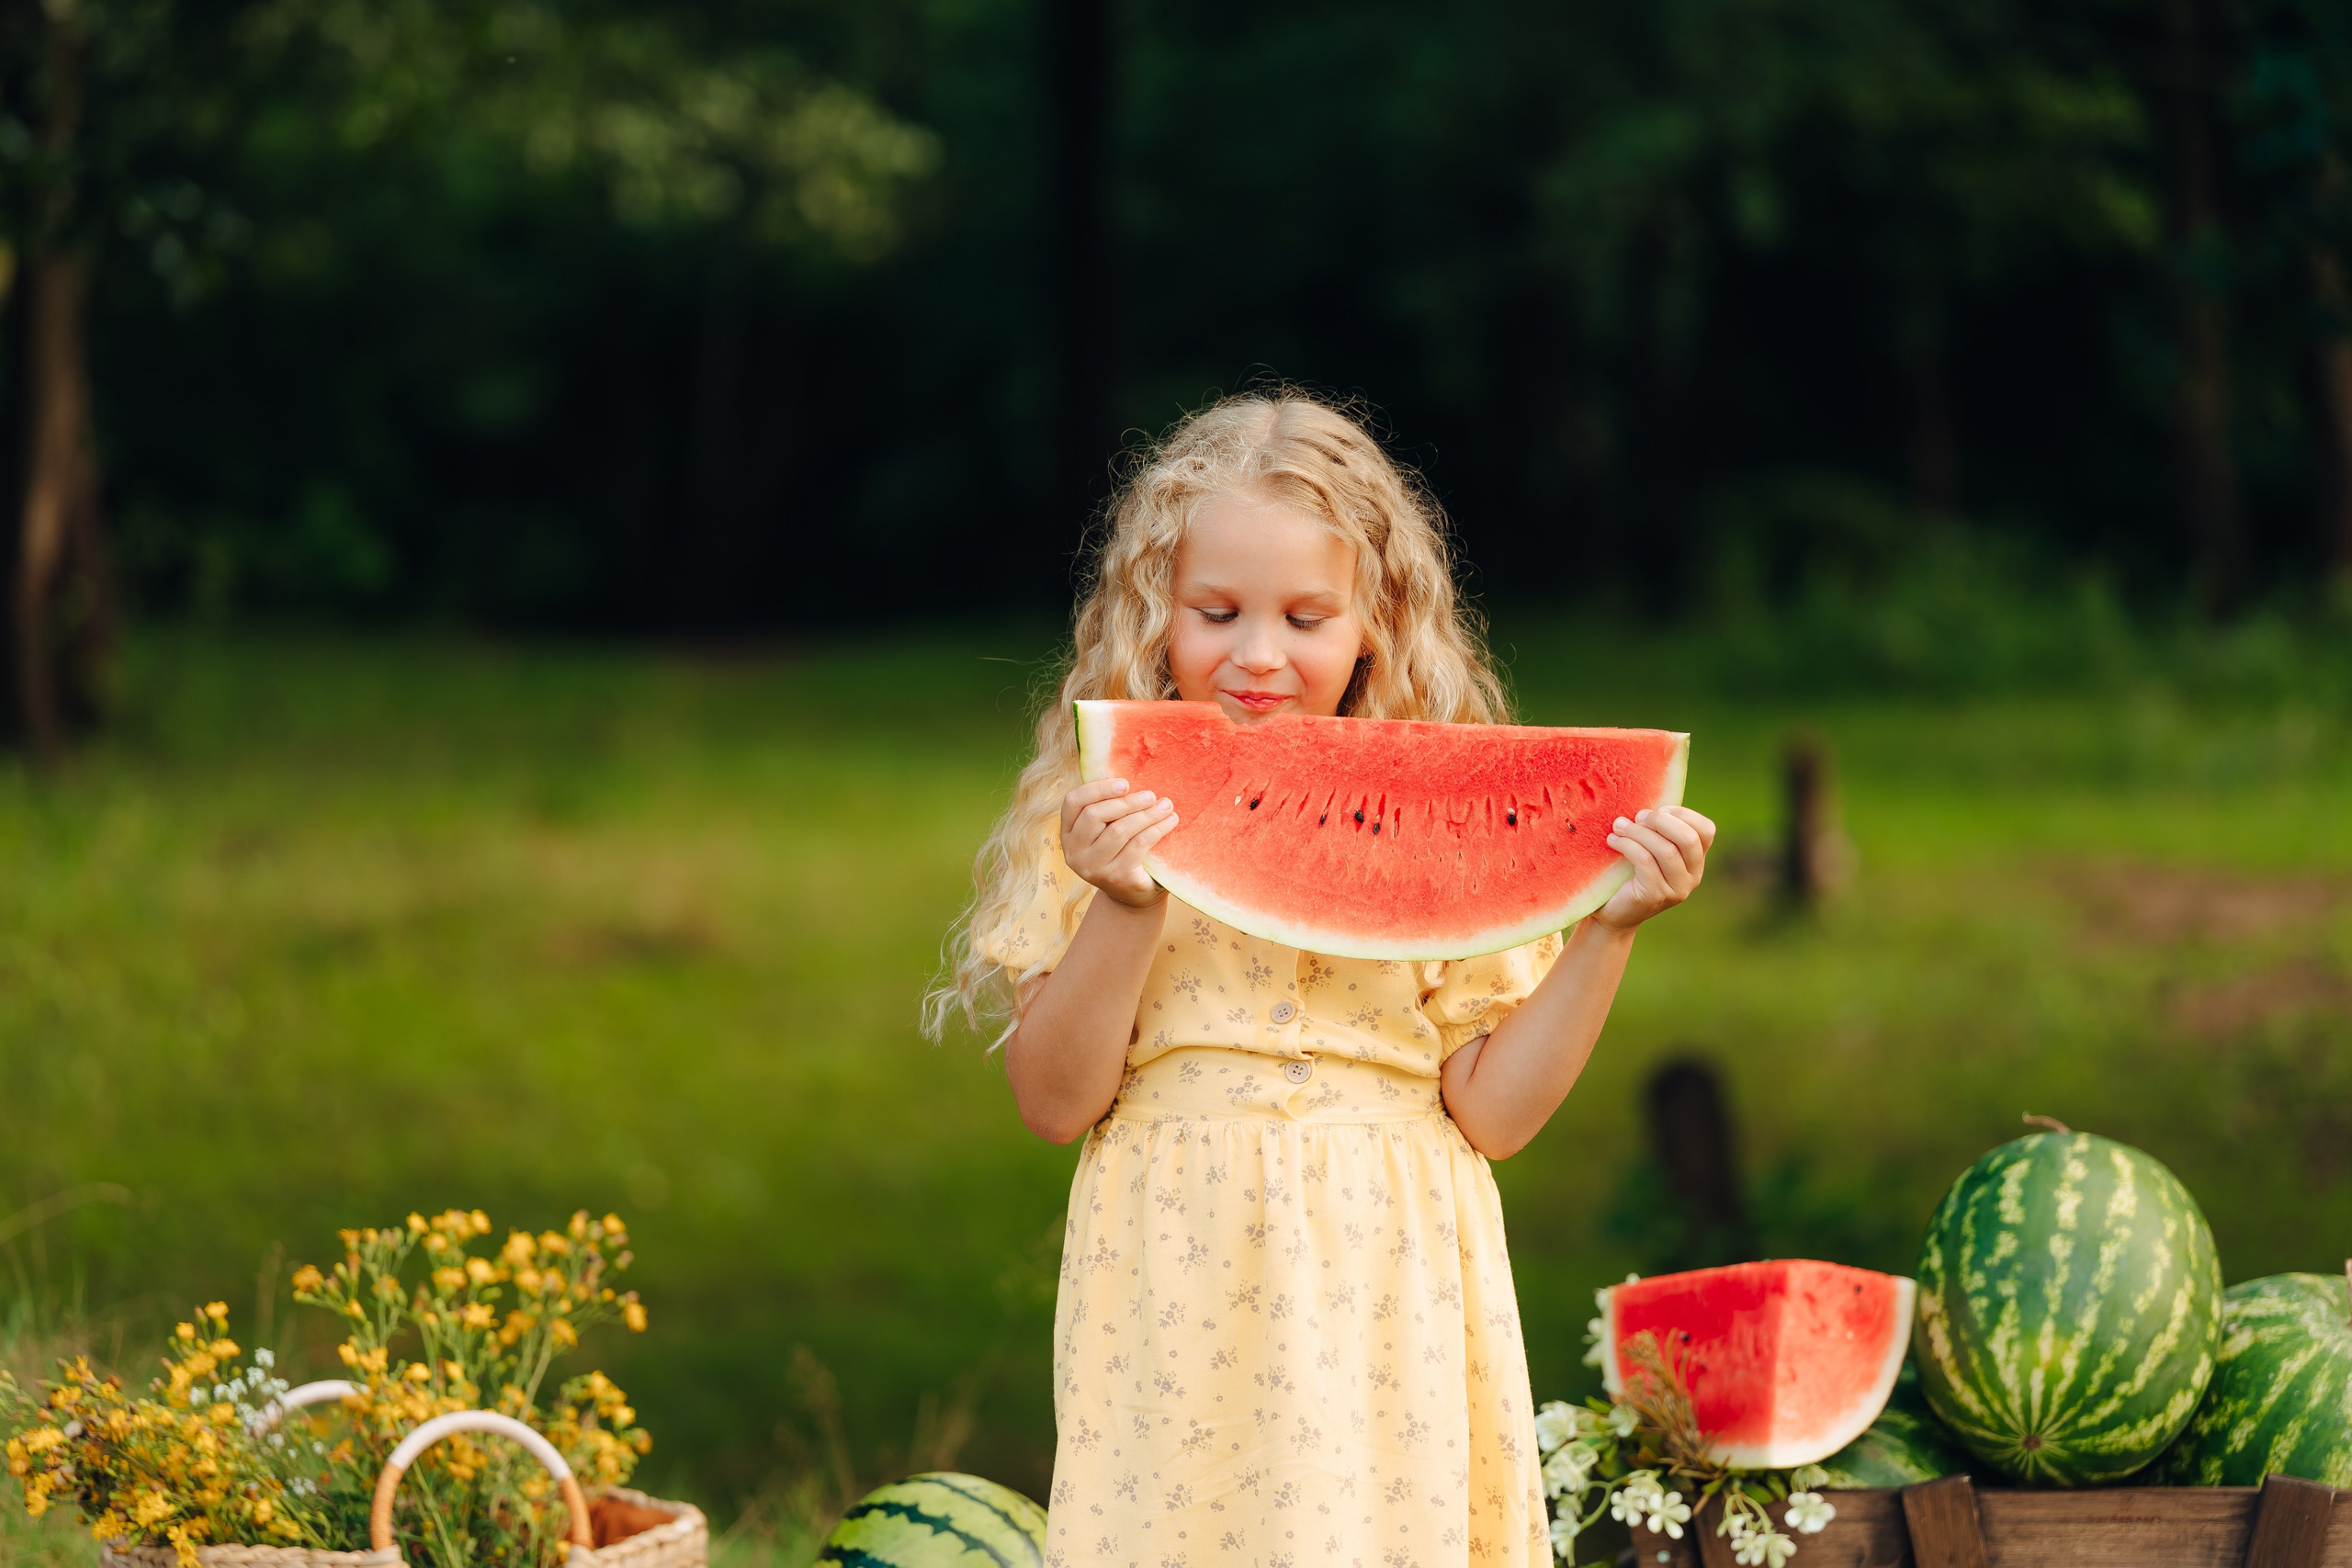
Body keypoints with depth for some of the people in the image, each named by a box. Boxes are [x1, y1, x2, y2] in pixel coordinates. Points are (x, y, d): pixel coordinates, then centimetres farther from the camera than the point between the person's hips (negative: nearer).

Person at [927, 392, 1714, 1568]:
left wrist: (1608, 929, -8)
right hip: (1178, 1308, 0)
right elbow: (1053, 1103, -3)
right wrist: (1127, 910, -16)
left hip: (1386, 1309, 1)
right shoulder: (1102, 819, 1)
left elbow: (1493, 1112, 2)